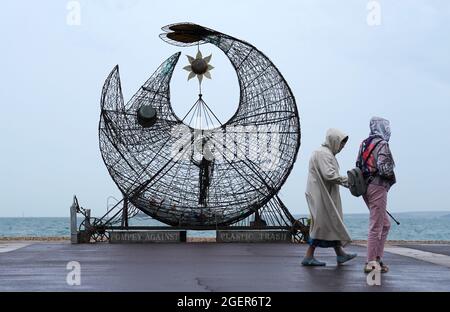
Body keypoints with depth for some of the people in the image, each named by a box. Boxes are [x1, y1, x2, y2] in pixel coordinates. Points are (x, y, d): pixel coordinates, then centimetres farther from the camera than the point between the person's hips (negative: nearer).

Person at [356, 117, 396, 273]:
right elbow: (384, 168, -21)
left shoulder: (364, 144, 15)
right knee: (375, 226, -4)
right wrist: (391, 174, -3)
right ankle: (371, 263, -1)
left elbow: (358, 166, 15)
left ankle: (378, 258, 17)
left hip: (365, 187, 9)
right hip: (377, 187, -9)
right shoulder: (382, 144, -12)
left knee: (385, 224, 18)